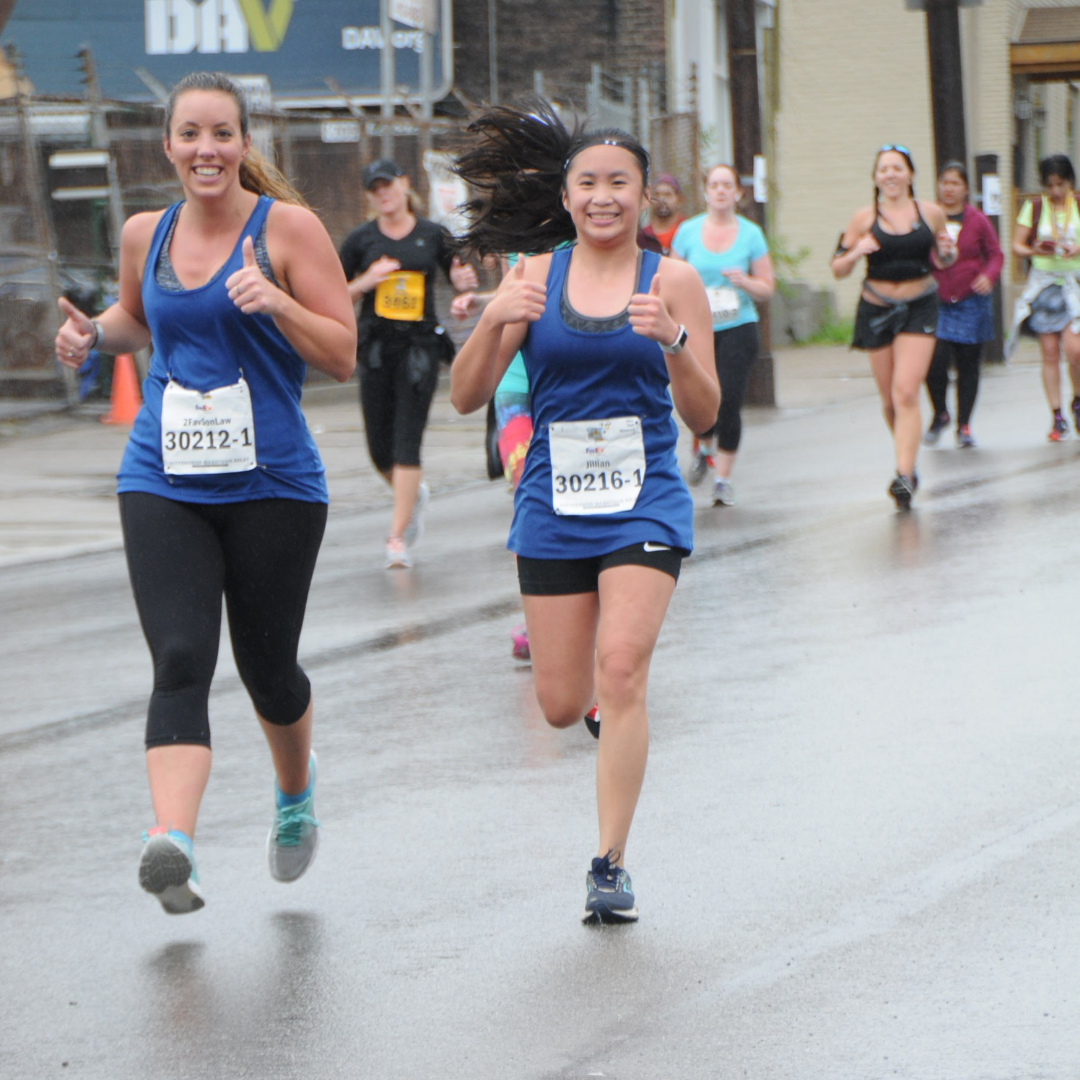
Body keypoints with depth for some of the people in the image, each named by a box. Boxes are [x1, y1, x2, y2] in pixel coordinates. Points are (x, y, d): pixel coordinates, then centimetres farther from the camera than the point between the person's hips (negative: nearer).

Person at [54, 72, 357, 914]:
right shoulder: (145, 235, 8)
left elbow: (343, 356, -6)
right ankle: (173, 842, -28)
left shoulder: (287, 227, -6)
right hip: (163, 486, 2)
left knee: (267, 668, 10)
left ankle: (296, 790, 42)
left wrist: (273, 301, -21)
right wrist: (93, 335, 7)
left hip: (272, 487, -2)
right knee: (181, 662, -15)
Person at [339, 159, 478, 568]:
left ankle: (397, 539, -11)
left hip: (420, 346, -2)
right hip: (376, 346, 2)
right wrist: (366, 281, -13)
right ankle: (413, 494, 36)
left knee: (407, 442, -11)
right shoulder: (360, 240, 5)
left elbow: (459, 276, 16)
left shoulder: (433, 235, 5)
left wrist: (465, 281, -7)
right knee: (380, 449, 3)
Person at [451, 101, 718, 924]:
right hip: (554, 507, 2)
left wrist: (672, 340, -21)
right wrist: (494, 321, -20)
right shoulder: (536, 277, 3)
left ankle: (611, 864, -12)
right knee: (562, 705, 5)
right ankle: (616, 707, 43)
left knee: (621, 669, -19)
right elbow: (466, 398, -2)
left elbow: (704, 415, -3)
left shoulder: (671, 280, 0)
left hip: (645, 503, -2)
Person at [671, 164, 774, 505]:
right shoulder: (688, 231, 4)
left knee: (729, 402, -12)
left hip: (738, 328, -1)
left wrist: (744, 281, -15)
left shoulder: (750, 234, 3)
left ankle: (723, 476, 1)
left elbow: (767, 288, 6)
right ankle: (705, 447, 33)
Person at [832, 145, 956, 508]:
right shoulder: (864, 218, -1)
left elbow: (942, 260, 16)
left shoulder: (931, 214, 1)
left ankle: (904, 476, -20)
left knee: (906, 393, -16)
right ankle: (908, 461, 32)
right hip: (876, 310, 1)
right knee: (890, 400, 9)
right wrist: (856, 253, -20)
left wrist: (947, 253, -7)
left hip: (919, 310, -1)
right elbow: (838, 270, 0)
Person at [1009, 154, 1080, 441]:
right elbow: (1016, 245, 3)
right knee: (1049, 352, -3)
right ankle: (1057, 417, 3)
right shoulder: (1033, 208, 5)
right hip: (1043, 284, 1)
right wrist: (1033, 251, -17)